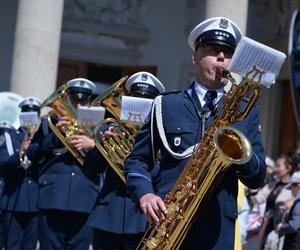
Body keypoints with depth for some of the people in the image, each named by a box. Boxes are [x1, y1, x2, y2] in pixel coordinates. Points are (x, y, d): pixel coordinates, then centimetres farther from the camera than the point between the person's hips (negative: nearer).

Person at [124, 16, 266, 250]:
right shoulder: (166, 104, 10)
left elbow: (257, 178, 8)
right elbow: (137, 159, 11)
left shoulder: (246, 111, 11)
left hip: (218, 227, 1)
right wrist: (145, 195, -9)